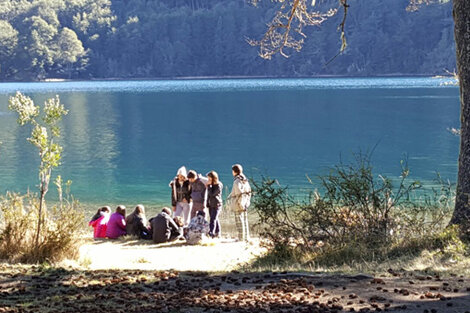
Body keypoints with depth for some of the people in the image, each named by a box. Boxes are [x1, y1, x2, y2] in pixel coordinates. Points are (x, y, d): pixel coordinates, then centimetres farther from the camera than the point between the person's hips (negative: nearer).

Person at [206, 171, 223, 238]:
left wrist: (209, 186, -17)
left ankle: (211, 233, -19)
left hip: (217, 205, -8)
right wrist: (207, 203, 16)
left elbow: (212, 194, -21)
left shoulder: (218, 186, -15)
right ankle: (218, 233, 21)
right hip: (211, 205, 8)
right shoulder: (211, 185, 10)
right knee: (215, 219, 13)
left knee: (213, 219, -14)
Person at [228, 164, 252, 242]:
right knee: (244, 220, 12)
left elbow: (239, 193, -21)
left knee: (239, 221, -3)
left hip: (238, 203, -8)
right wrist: (247, 201, 18)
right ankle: (246, 237, 15)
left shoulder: (237, 181, -15)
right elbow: (249, 192, 14)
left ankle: (241, 237, -1)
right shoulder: (245, 180, 10)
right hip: (244, 204, 8)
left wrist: (239, 203, -16)